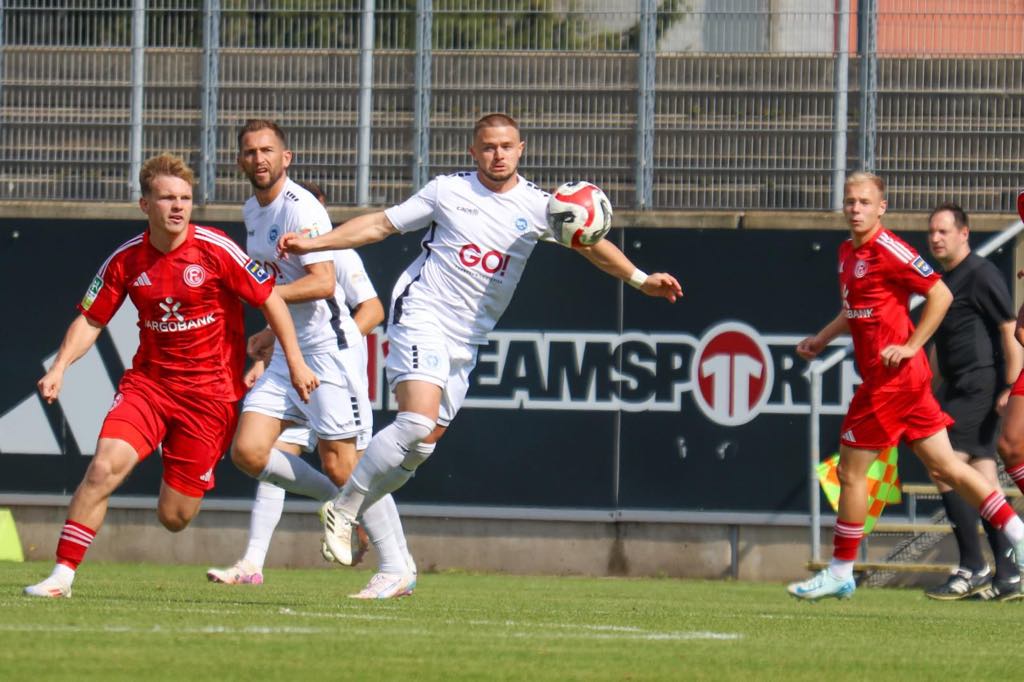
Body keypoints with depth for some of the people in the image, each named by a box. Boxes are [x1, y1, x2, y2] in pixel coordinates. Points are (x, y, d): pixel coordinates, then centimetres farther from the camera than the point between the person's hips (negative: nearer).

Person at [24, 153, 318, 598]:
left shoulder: (215, 250, -11)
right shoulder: (127, 260, -2)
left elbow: (270, 300, -3)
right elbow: (90, 319, 7)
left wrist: (296, 363, -4)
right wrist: (59, 368, -8)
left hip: (210, 391, -2)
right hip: (147, 382, 2)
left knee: (173, 518, -2)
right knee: (104, 465, -23)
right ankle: (62, 574, -17)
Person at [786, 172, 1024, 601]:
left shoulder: (888, 251, -14)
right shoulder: (848, 252, 14)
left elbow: (940, 295, -15)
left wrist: (910, 347, -16)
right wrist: (822, 339, 18)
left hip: (891, 376, -9)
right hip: (894, 377, 9)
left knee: (851, 470, -1)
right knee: (944, 466, 8)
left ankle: (840, 573, 8)